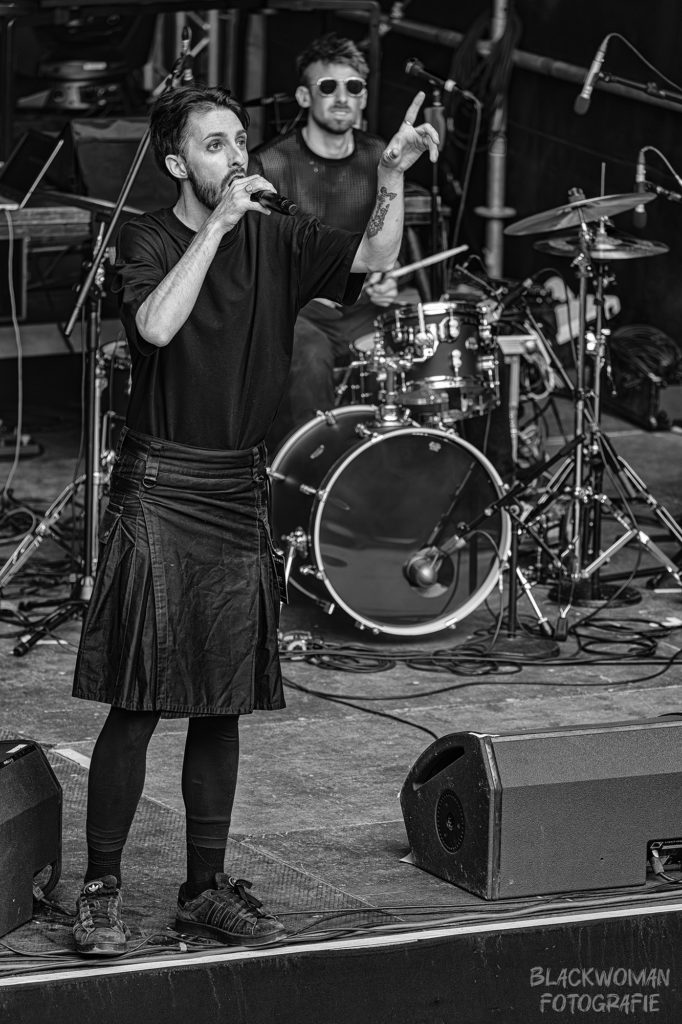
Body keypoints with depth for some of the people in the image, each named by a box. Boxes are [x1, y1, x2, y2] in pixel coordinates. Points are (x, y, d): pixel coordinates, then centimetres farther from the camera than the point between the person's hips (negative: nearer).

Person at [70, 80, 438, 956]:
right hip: (159, 491, -5)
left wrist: (391, 179, -20)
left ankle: (206, 888, 19)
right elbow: (158, 326, -23)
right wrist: (217, 225, -22)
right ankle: (100, 890, 2)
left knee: (221, 704, 9)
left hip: (239, 492, 5)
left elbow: (372, 260, -5)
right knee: (137, 704, -6)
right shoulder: (147, 241, -5)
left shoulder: (274, 240, 7)